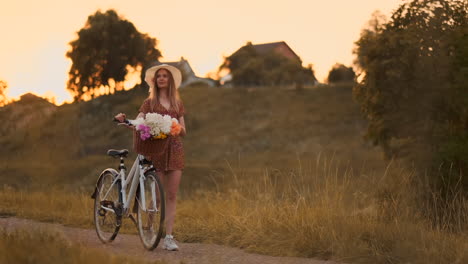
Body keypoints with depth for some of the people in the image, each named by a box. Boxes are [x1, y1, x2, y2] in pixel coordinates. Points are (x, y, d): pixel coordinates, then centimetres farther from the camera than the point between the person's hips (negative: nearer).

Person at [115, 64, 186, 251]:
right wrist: (124, 120, -23)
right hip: (156, 149, -2)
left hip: (174, 149, 2)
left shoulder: (178, 103, 15)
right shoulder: (150, 102, 8)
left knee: (171, 195, -4)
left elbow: (183, 131, 13)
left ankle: (168, 237, -4)